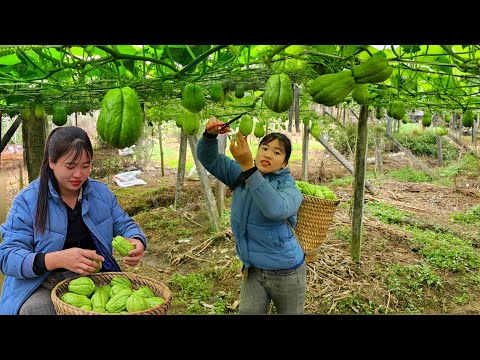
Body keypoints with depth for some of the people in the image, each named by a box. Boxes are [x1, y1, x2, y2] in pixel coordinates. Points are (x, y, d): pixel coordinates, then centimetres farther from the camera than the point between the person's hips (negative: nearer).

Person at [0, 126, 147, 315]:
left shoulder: (102, 192, 4)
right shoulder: (26, 200, -8)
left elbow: (124, 225, 10)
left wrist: (136, 242, -17)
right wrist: (58, 259, -34)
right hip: (43, 286, -2)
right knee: (35, 308, -33)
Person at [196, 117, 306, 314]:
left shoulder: (290, 188, -17)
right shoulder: (241, 174, -1)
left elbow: (275, 209, -40)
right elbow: (209, 158, -1)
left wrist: (248, 166, -45)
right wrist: (210, 135, -24)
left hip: (285, 272, -3)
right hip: (253, 270, 4)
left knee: (288, 312, 16)